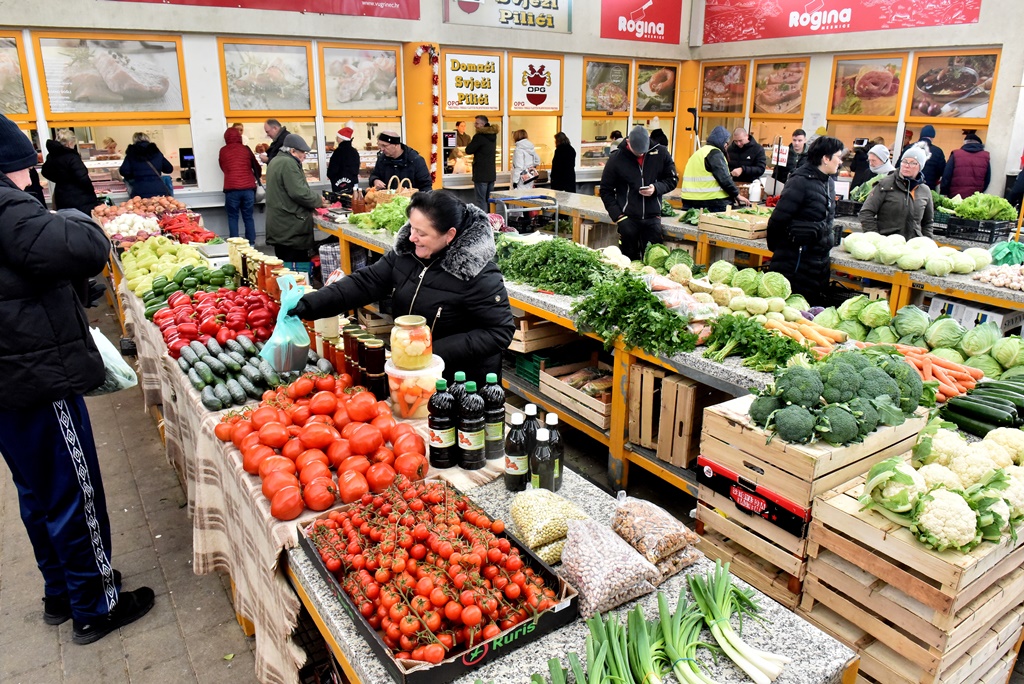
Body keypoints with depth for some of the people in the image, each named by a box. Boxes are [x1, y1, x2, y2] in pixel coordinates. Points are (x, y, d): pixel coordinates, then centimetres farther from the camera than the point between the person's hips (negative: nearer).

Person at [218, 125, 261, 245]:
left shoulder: (223, 151, 7)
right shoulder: (246, 149, 8)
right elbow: (257, 168, 19)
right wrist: (256, 176, 41)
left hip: (231, 188, -1)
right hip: (248, 188, 1)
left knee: (233, 217, 6)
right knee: (248, 217, 9)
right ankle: (251, 244, 9)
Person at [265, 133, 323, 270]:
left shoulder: (276, 161, 19)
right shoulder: (288, 163, -15)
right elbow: (300, 193, -21)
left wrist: (314, 199, 16)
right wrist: (319, 201, -5)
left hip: (280, 226, 11)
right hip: (291, 228, -11)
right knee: (298, 269, -7)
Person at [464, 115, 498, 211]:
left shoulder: (479, 137, -15)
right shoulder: (493, 136, 10)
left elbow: (468, 150, -9)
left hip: (481, 174, -8)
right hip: (491, 173, 8)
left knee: (481, 201, -6)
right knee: (489, 201, 13)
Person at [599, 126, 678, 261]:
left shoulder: (661, 153, -1)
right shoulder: (616, 158, -4)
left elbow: (672, 180, 9)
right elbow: (606, 191, 0)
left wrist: (656, 188, -13)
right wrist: (618, 216, -9)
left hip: (652, 218, 1)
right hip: (628, 218, -1)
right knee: (629, 260, 5)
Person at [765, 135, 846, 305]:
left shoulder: (829, 183, 11)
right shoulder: (801, 181, -16)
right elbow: (778, 219, -16)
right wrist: (776, 248, -5)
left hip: (820, 257, 9)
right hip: (795, 258, -9)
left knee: (812, 303, 13)